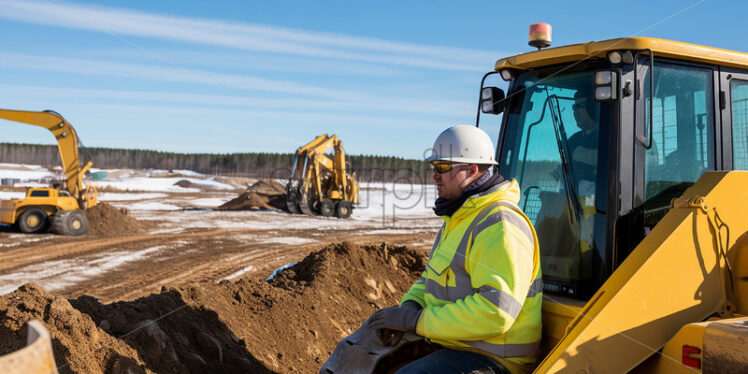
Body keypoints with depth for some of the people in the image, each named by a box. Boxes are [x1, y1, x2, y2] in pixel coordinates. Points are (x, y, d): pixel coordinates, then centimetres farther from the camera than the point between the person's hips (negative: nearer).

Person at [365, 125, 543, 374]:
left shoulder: (499, 227, -20)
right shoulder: (459, 218, 14)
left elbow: (494, 312, -29)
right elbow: (431, 278, 21)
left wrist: (417, 320, -23)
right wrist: (409, 306, -2)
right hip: (452, 346, 10)